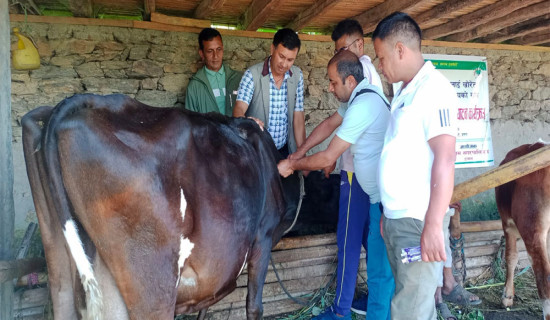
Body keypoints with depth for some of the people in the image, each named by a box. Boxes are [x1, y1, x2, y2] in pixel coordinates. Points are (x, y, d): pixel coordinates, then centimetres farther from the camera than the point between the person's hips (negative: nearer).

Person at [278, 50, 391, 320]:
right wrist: (297, 154, 8)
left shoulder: (362, 106, -26)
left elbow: (327, 159, -23)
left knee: (381, 260, 2)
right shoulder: (357, 96, 5)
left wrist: (291, 165, -8)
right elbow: (328, 124, 15)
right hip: (372, 187, 10)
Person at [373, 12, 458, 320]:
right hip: (396, 220, 8)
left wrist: (433, 225, -23)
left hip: (417, 223, -8)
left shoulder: (434, 89, -12)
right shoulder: (404, 93, 14)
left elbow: (445, 159, -20)